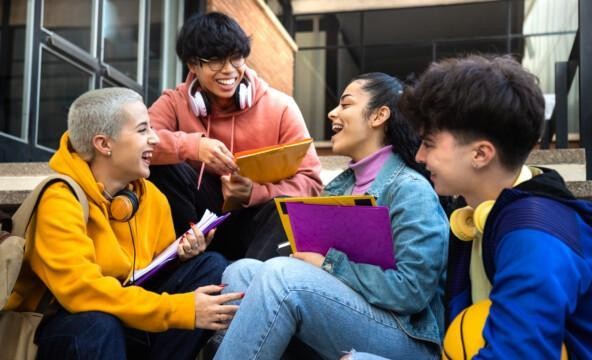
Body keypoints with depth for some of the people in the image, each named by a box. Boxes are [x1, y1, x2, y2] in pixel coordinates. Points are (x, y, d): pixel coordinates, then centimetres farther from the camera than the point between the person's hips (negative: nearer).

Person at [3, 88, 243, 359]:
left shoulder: (152, 196, 3)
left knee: (211, 267, -7)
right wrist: (181, 309, -33)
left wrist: (181, 255, -11)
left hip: (130, 317, 7)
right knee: (99, 323, -40)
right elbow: (81, 289, -33)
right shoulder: (61, 201, -20)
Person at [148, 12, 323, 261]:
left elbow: (310, 181, -13)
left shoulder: (280, 107, -8)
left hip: (256, 223, -1)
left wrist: (254, 192, -30)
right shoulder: (175, 103, -4)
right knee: (161, 167, -22)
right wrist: (193, 145, -37)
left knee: (285, 205, -33)